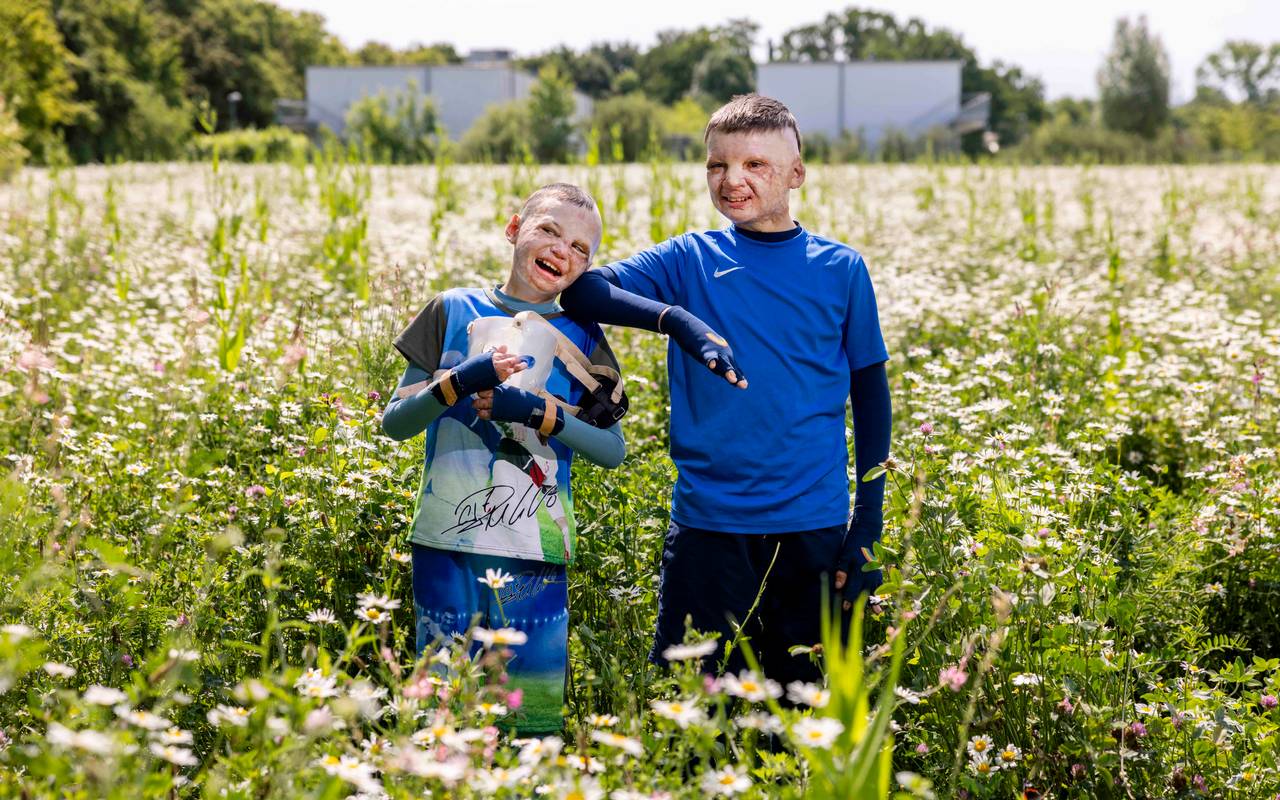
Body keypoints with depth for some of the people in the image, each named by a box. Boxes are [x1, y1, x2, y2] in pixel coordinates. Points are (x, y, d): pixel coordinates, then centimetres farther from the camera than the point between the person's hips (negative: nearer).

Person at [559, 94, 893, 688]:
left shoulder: (840, 269, 3)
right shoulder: (690, 260, 2)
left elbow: (870, 394, 8)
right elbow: (582, 292, -11)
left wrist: (869, 522, 2)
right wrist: (678, 319, -27)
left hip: (814, 526, 0)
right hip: (708, 524, 0)